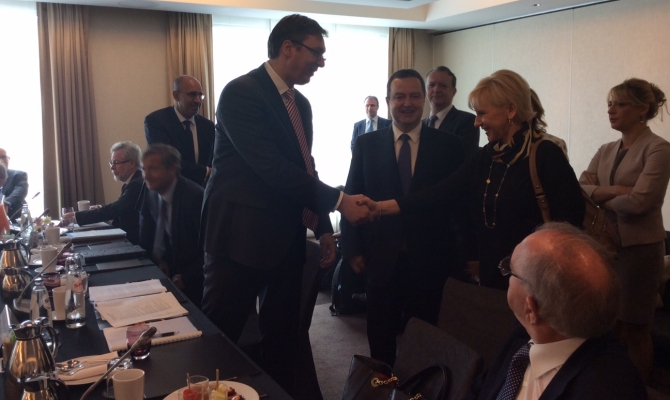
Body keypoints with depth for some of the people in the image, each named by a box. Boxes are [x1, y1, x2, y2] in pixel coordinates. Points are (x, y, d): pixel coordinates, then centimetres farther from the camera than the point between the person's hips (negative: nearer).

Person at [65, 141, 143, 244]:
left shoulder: (137, 184, -19)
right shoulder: (134, 183, 11)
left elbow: (114, 210, -24)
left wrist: (76, 216, -20)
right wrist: (101, 209, 2)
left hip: (136, 243, -8)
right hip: (129, 238, 8)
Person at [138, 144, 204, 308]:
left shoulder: (195, 196, -20)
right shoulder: (150, 193, 1)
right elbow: (146, 240, 9)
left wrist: (187, 277, -21)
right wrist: (158, 261, -8)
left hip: (192, 282, -7)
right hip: (164, 271, 7)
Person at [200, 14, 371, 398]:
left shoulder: (301, 103, 11)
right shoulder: (241, 92, -15)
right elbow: (272, 168, -24)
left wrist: (323, 226, 10)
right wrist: (339, 200, -22)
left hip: (287, 236, 8)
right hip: (242, 235, -8)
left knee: (283, 334, 16)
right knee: (220, 338, 4)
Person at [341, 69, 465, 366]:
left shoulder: (449, 145, 0)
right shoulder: (366, 144, 3)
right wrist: (353, 249, -1)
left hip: (431, 260, -1)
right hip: (381, 259, 1)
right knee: (381, 341, 14)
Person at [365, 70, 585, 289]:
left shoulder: (546, 155, -13)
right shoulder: (484, 157, 5)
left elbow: (571, 217, -16)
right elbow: (440, 193, -2)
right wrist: (380, 207, -9)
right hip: (491, 274, 6)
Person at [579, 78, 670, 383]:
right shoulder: (606, 151, 11)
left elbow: (638, 201, -21)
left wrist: (599, 195, -5)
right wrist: (614, 190, -17)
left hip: (638, 247, -6)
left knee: (633, 328, 7)